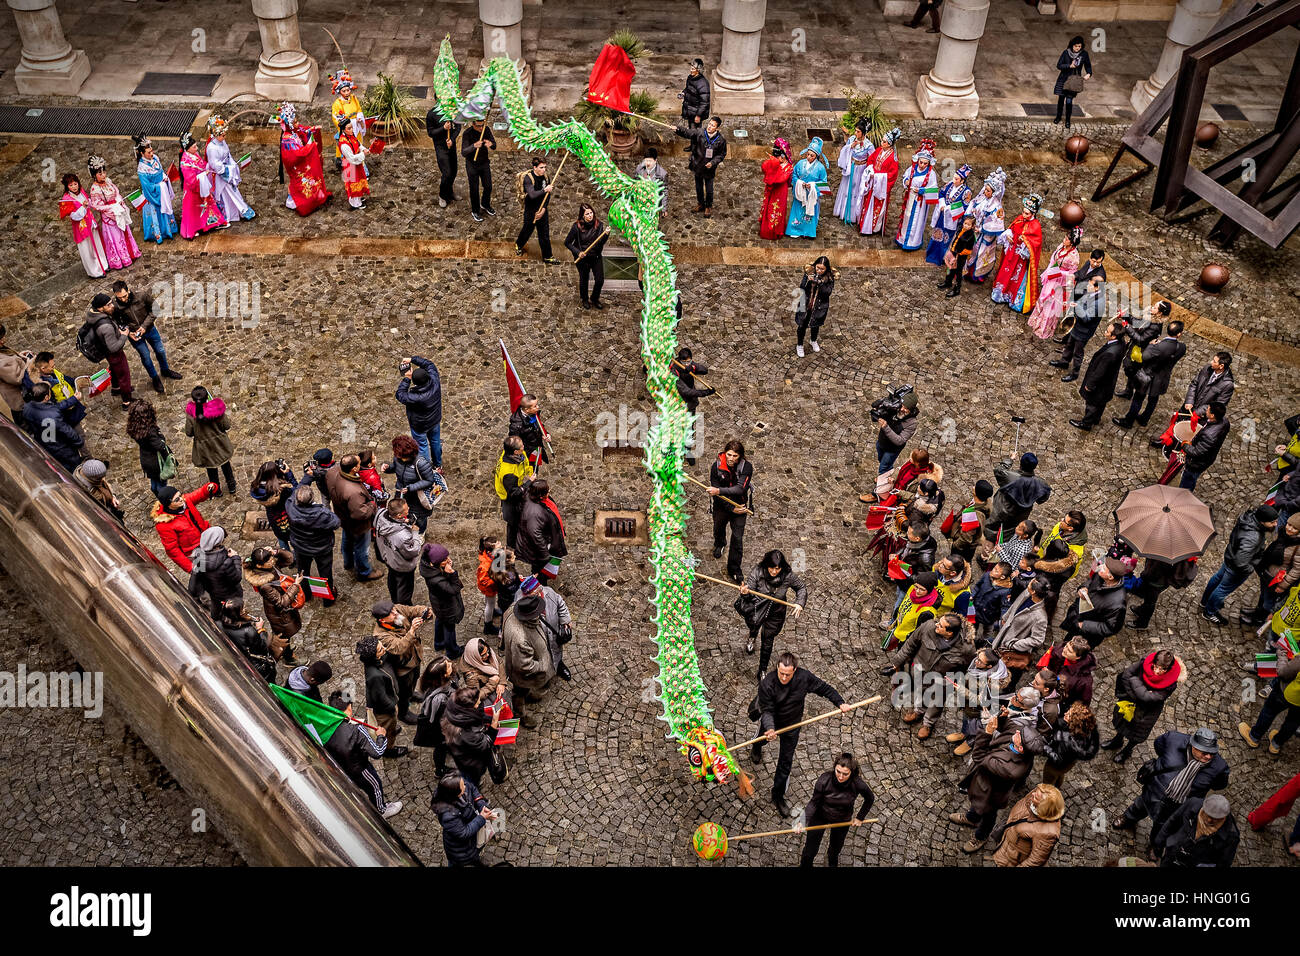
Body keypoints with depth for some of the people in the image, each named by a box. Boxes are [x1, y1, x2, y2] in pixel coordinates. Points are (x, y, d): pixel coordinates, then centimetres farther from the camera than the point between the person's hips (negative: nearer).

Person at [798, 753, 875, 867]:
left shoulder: (857, 784, -30)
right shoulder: (824, 780, -33)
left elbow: (870, 799, -7)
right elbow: (814, 803, -21)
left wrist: (860, 818, -2)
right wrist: (803, 820, -33)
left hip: (842, 821, 2)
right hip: (820, 817, -2)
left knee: (836, 848, 27)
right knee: (810, 852, 9)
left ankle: (832, 863, 61)